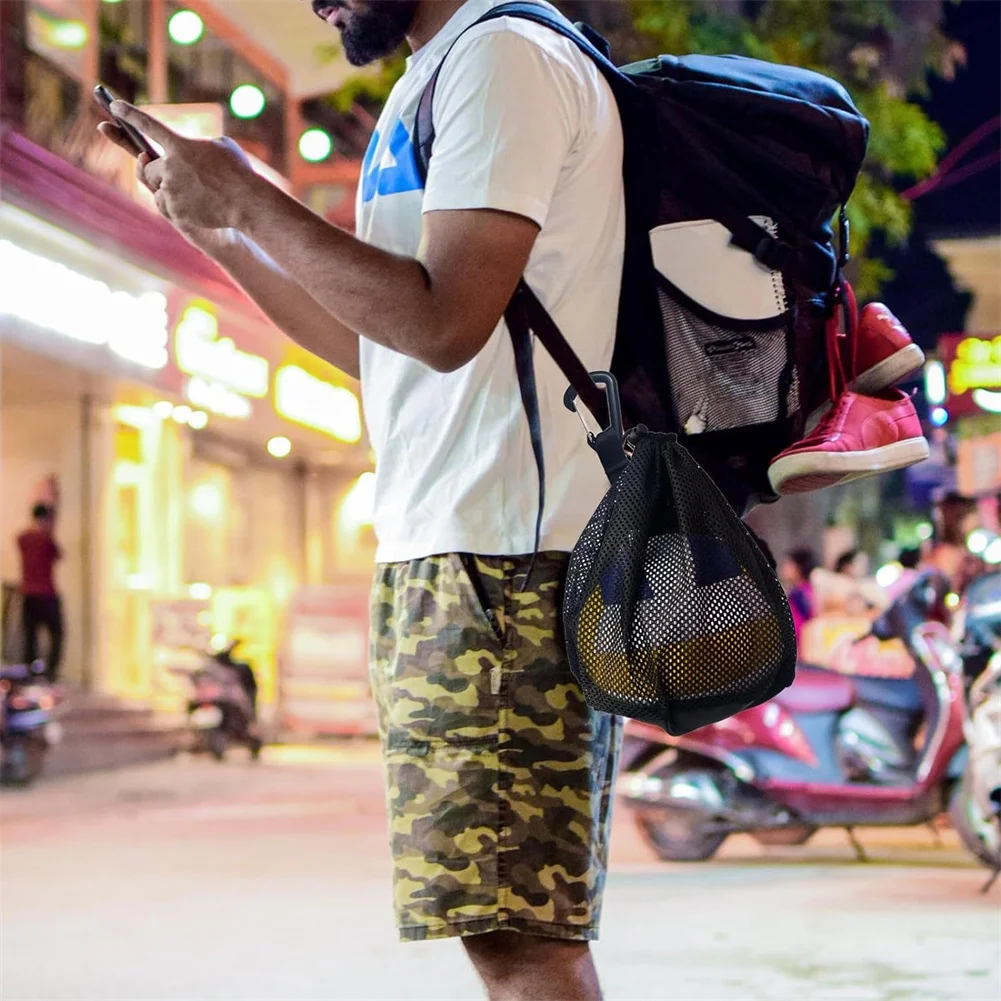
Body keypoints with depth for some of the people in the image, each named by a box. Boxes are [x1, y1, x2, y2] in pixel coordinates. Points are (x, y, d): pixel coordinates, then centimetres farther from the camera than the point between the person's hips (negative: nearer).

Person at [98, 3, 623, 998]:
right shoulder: (434, 84, 23)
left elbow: (442, 321, -19)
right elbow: (380, 345, 27)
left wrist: (246, 195, -9)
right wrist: (220, 232, 21)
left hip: (500, 552, -11)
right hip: (449, 545, 11)